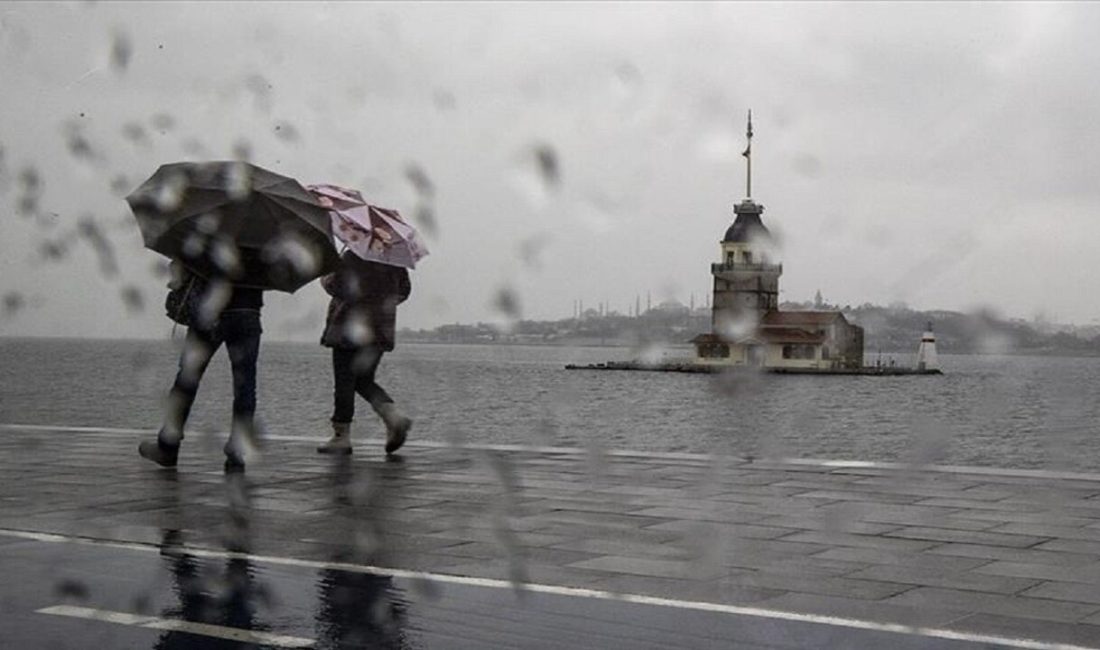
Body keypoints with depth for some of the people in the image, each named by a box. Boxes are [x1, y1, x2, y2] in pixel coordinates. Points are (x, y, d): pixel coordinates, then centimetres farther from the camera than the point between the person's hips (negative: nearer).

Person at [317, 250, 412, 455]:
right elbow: (404, 289, 13)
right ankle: (394, 416, -4)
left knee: (344, 382, 2)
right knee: (364, 381, 17)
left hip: (351, 326, -6)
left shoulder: (351, 257, -13)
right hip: (380, 329, 6)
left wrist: (325, 278, 6)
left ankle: (341, 436, 4)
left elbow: (334, 285, -16)